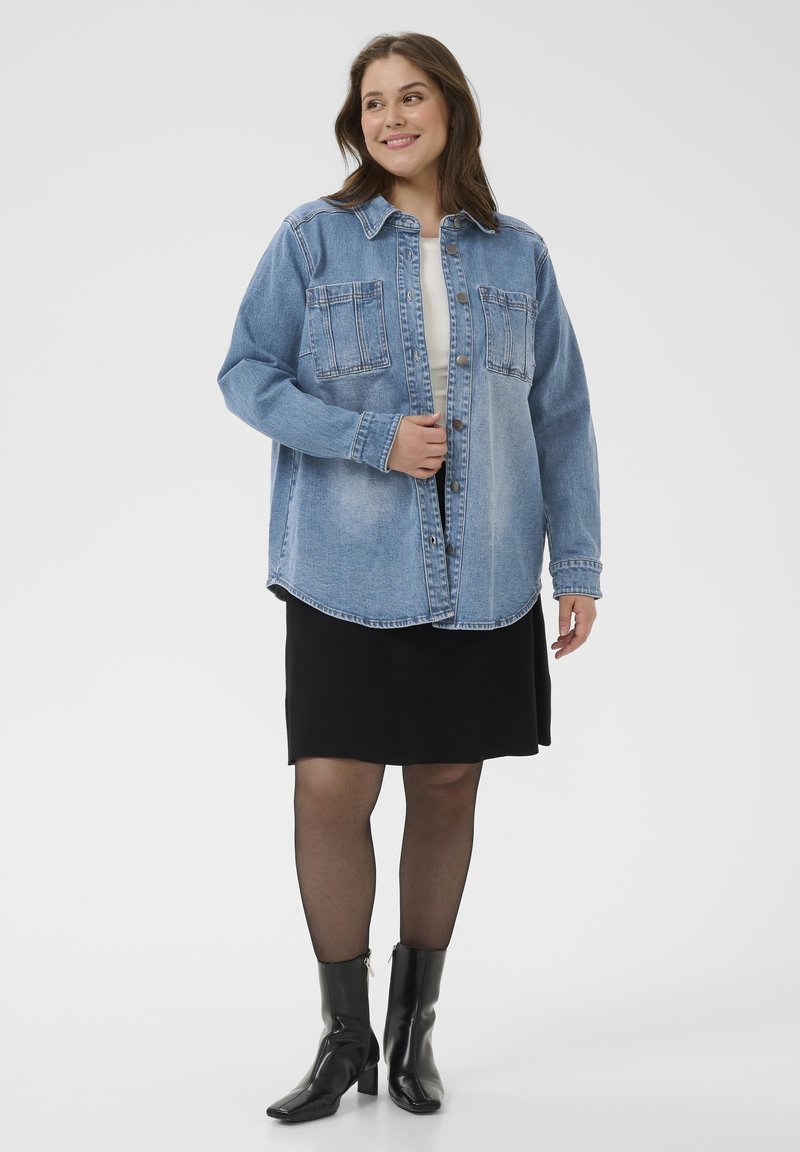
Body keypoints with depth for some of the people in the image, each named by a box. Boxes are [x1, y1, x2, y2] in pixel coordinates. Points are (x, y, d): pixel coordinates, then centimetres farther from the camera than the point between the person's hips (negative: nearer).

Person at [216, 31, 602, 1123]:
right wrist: (371, 439, -13)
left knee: (448, 786, 7)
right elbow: (247, 373, 0)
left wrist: (578, 564, 5)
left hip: (483, 576, 2)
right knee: (331, 788, -6)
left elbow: (561, 416, 9)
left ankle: (414, 1027, 25)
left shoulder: (518, 256, 7)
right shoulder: (313, 238, 2)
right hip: (348, 571, -2)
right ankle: (345, 1038, 13)